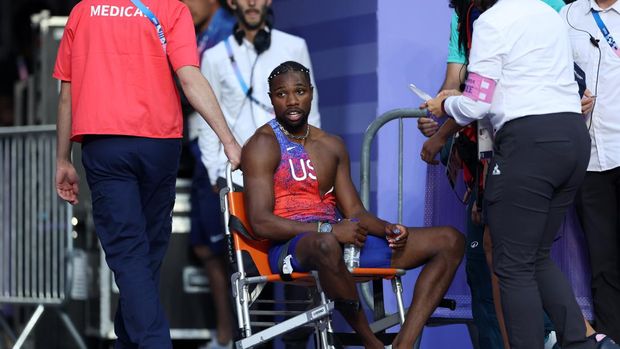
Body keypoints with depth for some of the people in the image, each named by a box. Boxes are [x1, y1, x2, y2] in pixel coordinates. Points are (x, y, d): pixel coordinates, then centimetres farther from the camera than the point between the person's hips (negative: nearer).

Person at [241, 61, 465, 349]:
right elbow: (260, 222, -13)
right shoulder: (263, 145, -1)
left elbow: (355, 212, 18)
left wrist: (387, 229, -5)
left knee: (449, 240, -4)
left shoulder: (332, 146, 21)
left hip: (343, 241, 7)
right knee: (327, 245, -46)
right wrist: (328, 229, -21)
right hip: (291, 246, -7)